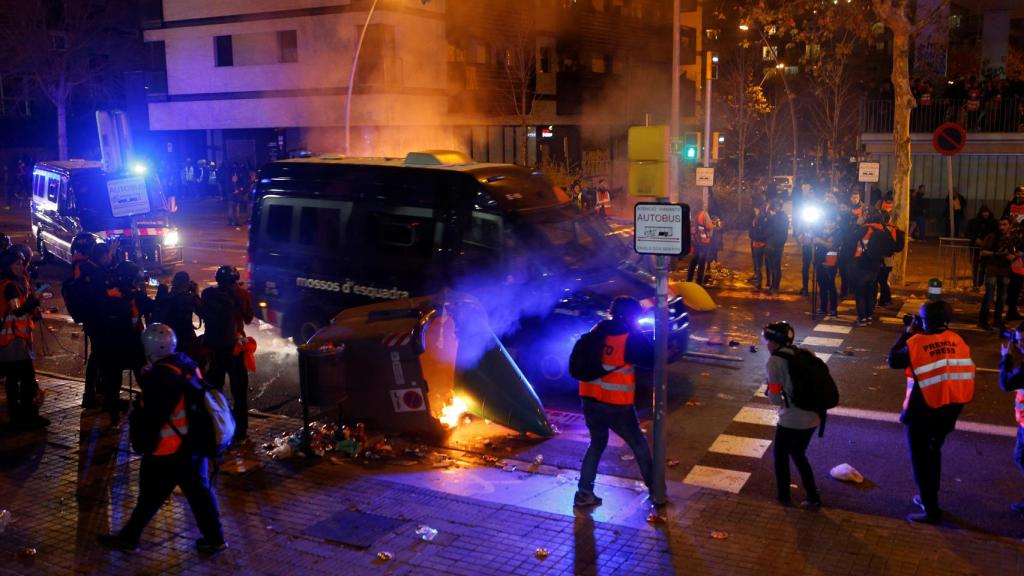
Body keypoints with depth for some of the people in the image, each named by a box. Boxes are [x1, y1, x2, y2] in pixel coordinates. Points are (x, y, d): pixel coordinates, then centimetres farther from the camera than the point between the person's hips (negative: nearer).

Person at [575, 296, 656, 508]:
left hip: (590, 400, 5)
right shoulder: (631, 337, -11)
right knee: (639, 445, 15)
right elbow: (652, 359, -4)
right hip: (616, 406, -5)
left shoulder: (598, 331, 4)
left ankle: (584, 493, 14)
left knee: (597, 444, 21)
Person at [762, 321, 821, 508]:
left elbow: (775, 398, -15)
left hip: (791, 420, -6)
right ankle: (813, 498, 28)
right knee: (799, 455, 25)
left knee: (781, 455, 19)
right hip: (812, 418, 6)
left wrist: (769, 391, 6)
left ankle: (783, 495, 30)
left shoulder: (774, 361, -12)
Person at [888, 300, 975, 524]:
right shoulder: (957, 340, -4)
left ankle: (931, 510, 8)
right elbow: (964, 370, 13)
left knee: (921, 457, 6)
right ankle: (929, 498, 35)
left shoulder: (916, 342, -18)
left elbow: (893, 360, -5)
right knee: (933, 451, 24)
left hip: (923, 408, -6)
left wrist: (907, 333, 2)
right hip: (951, 407, 6)